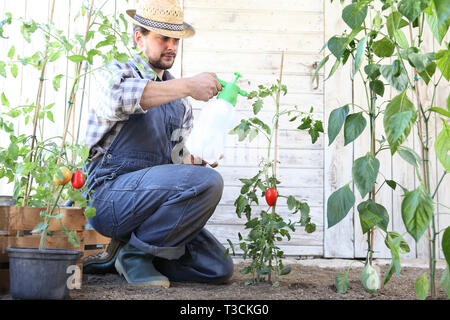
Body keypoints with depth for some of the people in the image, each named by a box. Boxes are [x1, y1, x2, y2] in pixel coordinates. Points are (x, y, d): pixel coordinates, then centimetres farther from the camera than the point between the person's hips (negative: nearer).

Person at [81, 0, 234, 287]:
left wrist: (194, 159, -9)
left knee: (220, 268, -2)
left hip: (151, 197, 7)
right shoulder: (118, 72, 2)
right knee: (207, 182, -28)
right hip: (107, 193, -7)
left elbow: (176, 155, 15)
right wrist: (188, 85, -29)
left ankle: (127, 252, 9)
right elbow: (117, 99, -24)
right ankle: (133, 251, -11)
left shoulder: (181, 102, 21)